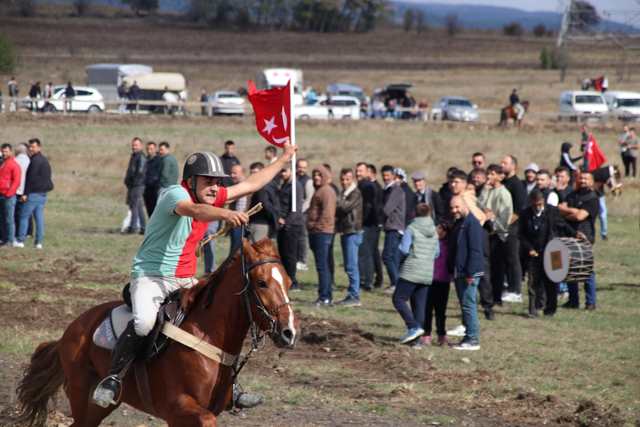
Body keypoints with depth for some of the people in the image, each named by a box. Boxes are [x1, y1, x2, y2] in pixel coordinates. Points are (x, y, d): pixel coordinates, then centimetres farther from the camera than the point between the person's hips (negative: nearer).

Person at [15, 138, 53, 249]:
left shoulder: (35, 160, -14)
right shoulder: (45, 160, 16)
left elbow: (31, 179, -18)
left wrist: (26, 193, -18)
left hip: (33, 194, -9)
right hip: (43, 194, 9)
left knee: (24, 216, -2)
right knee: (40, 218, 7)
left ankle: (20, 240, -2)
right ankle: (39, 242, 5)